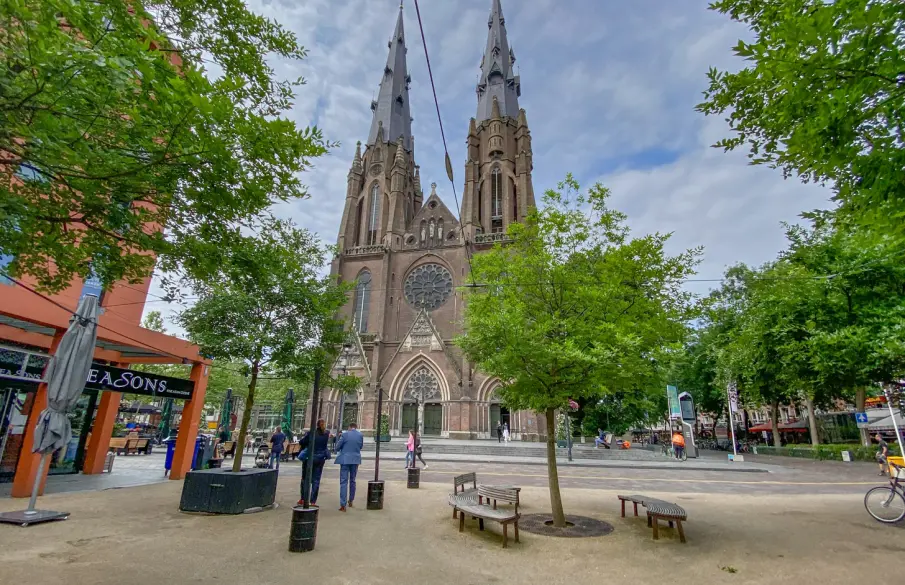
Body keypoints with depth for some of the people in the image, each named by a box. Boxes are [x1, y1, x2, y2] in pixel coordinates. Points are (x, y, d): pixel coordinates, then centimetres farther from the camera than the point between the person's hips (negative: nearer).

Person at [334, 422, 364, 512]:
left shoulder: (345, 434, -9)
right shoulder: (360, 435, -1)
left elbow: (337, 447, -4)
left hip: (345, 459, -3)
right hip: (356, 460, 3)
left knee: (344, 481, -1)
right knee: (352, 481, 19)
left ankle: (343, 505, -6)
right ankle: (351, 501, 30)